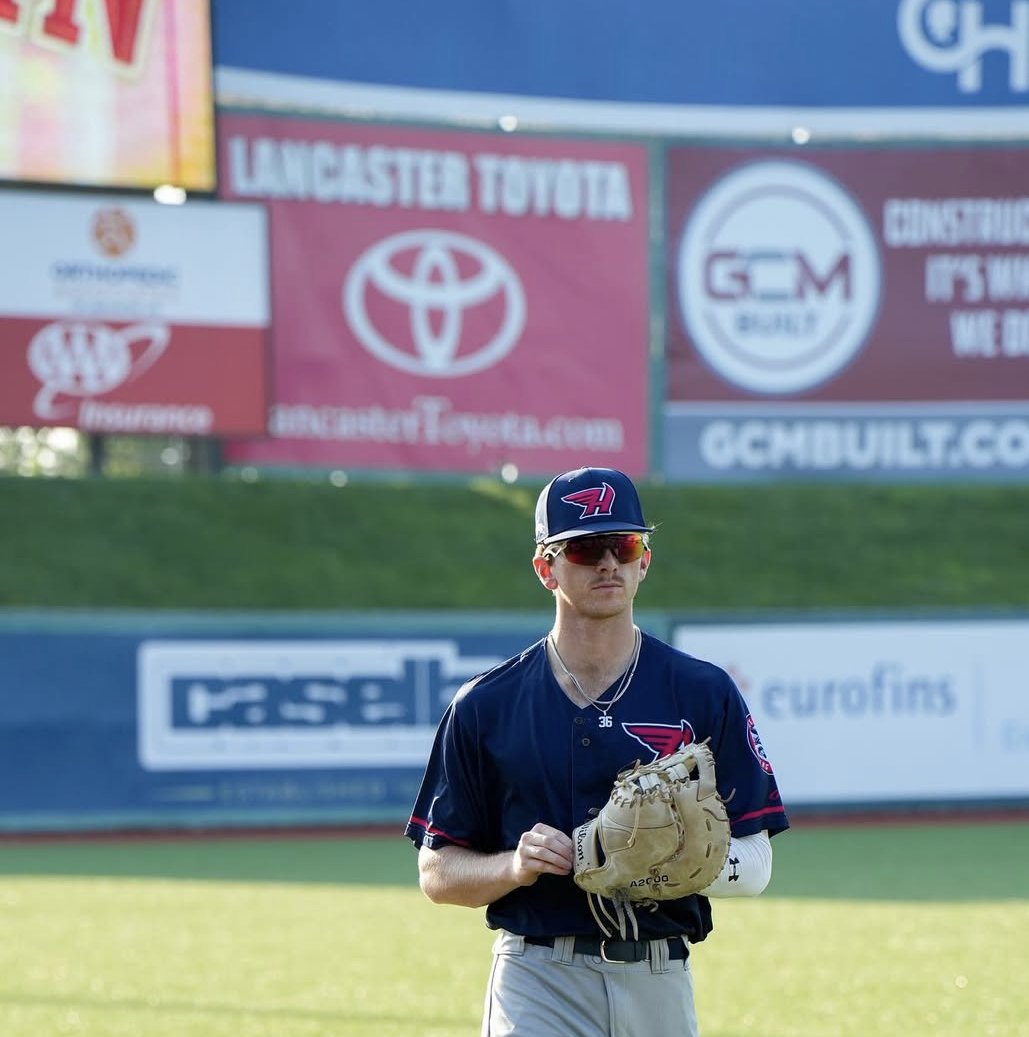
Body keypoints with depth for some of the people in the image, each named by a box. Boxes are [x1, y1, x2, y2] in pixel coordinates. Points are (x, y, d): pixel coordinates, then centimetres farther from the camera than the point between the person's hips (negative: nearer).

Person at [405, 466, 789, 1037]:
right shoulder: (485, 706, 4)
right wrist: (515, 866, -14)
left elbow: (754, 863, 3)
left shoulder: (704, 694, 5)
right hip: (537, 984, -2)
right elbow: (437, 872, 6)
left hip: (660, 987, 2)